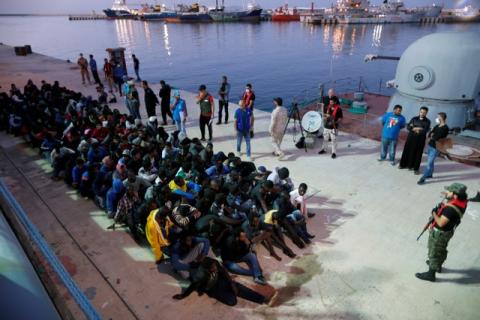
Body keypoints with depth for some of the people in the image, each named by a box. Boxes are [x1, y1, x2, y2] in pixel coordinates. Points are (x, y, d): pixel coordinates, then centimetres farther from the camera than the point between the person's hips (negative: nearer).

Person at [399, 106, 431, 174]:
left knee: (418, 154, 4)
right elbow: (408, 127, -4)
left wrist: (414, 128, -11)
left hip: (420, 140, -2)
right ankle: (403, 164, 24)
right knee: (407, 151, 8)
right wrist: (417, 129, -16)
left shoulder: (427, 121, -3)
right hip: (411, 137, 2)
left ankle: (415, 168, 14)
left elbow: (425, 131, -15)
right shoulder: (414, 118, 4)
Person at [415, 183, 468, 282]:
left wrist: (434, 213, -20)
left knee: (434, 253, 8)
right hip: (445, 232, 9)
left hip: (439, 233, -9)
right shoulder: (459, 202, -7)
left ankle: (431, 274, 24)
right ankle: (438, 265, 53)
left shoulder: (451, 209, -37)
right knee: (441, 250, 30)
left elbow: (441, 223, -33)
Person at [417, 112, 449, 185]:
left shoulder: (445, 128, -15)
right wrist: (432, 136, -15)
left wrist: (432, 136, -4)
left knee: (429, 163, -8)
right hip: (430, 145, 8)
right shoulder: (437, 126, 10)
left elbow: (437, 137, -22)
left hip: (436, 147, -8)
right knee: (431, 161, 19)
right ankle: (429, 174, 33)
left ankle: (423, 178, -7)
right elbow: (429, 134, 5)